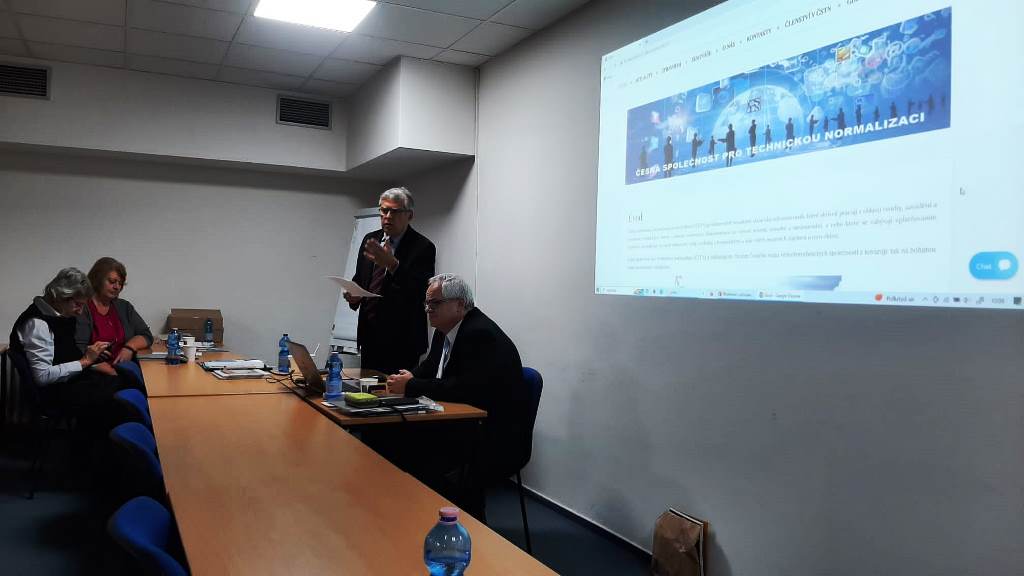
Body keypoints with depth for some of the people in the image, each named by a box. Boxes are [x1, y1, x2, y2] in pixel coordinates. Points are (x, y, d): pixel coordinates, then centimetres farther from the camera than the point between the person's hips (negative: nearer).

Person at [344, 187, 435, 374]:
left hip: (401, 340, -6)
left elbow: (420, 292, -19)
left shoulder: (423, 247, -9)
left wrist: (392, 264, -31)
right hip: (370, 336, 6)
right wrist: (353, 295, -3)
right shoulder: (370, 239, 10)